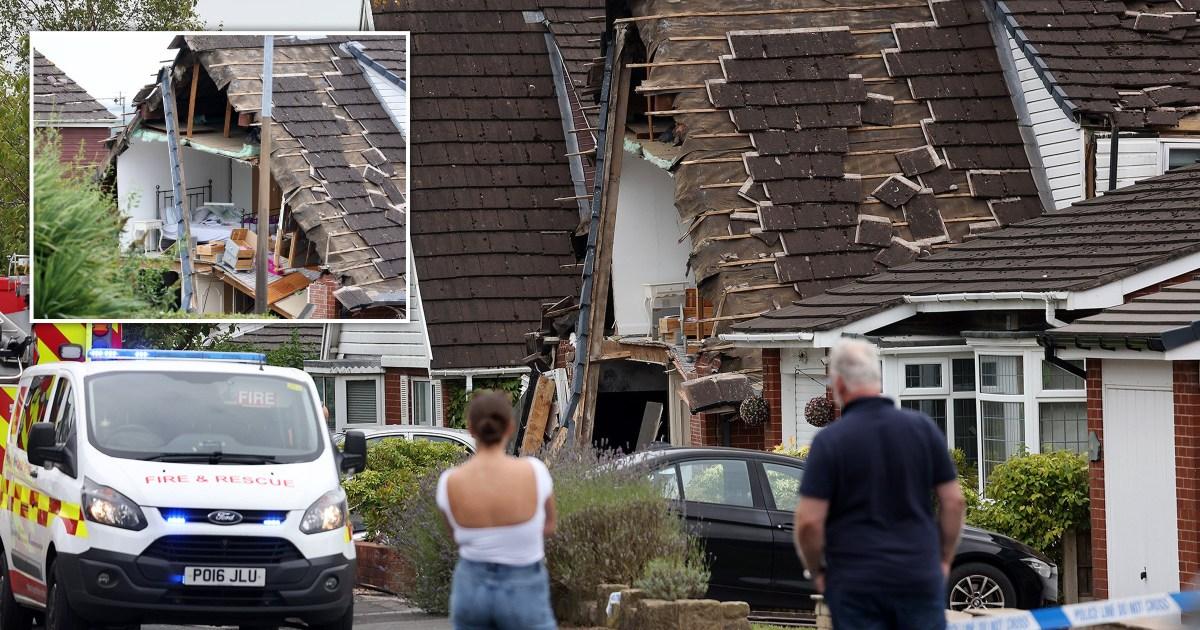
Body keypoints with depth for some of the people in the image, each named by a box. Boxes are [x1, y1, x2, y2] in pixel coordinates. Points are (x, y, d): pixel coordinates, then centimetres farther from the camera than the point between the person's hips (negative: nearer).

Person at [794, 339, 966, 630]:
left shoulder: (829, 440, -8)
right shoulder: (922, 428, 2)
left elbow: (809, 521, -11)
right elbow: (954, 502, 4)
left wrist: (816, 570, 6)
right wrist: (944, 559, 15)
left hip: (856, 584, -2)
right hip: (920, 576, 3)